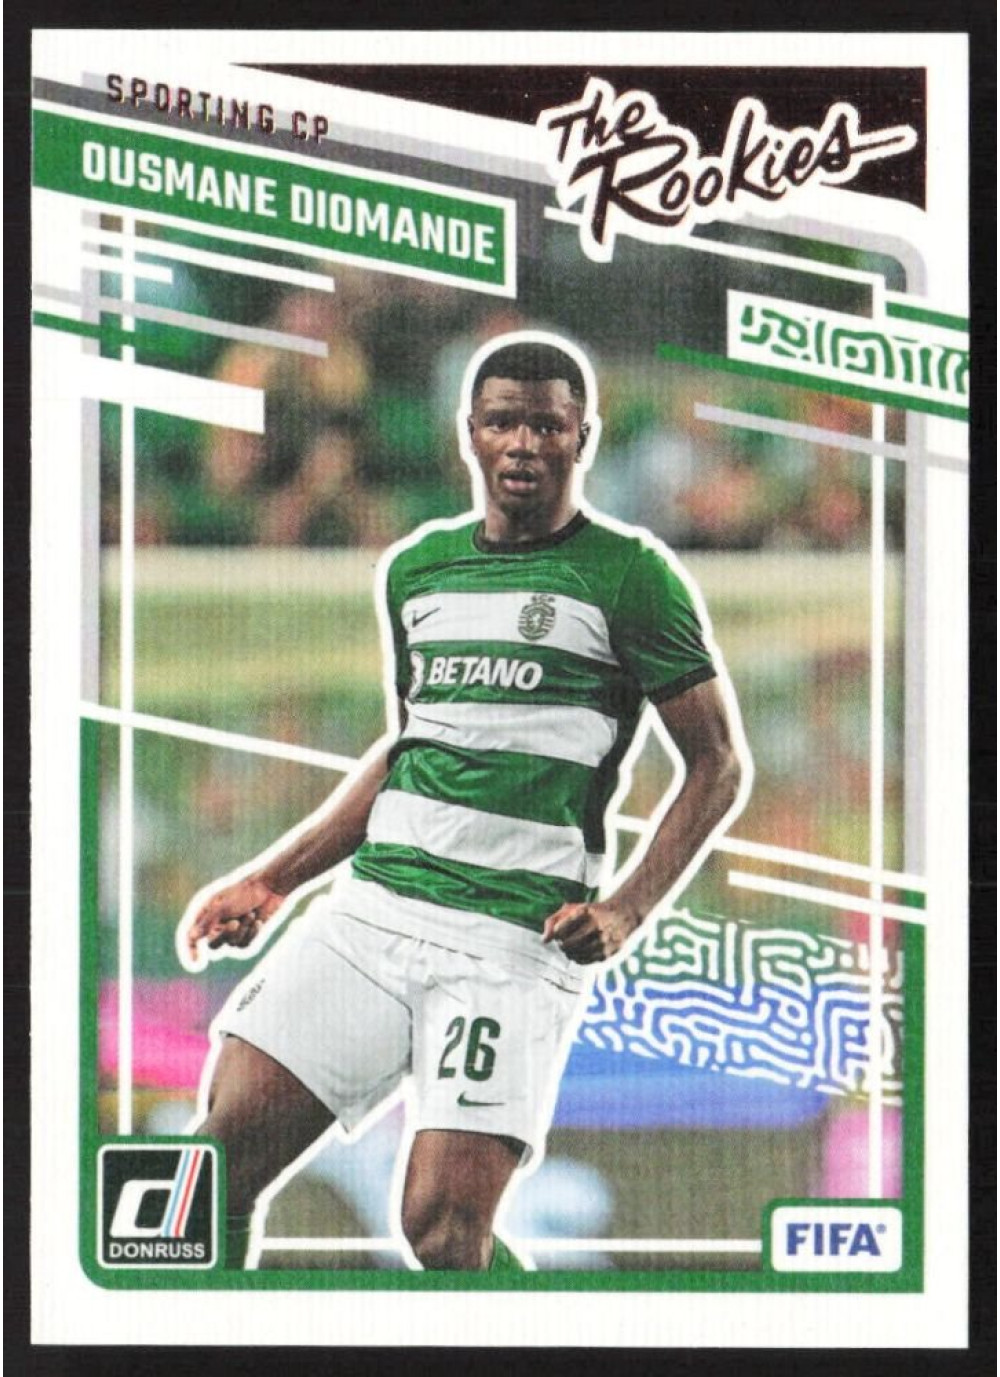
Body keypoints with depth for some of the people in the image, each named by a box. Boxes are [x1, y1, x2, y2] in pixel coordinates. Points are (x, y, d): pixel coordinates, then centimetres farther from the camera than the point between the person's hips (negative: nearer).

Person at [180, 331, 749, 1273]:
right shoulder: (416, 567, 16)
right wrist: (272, 880, 21)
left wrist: (626, 911, -10)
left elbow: (718, 764, 2)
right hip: (372, 906, 5)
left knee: (445, 1227, -15)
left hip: (516, 940, -5)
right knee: (215, 1167, -6)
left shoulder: (628, 575, 0)